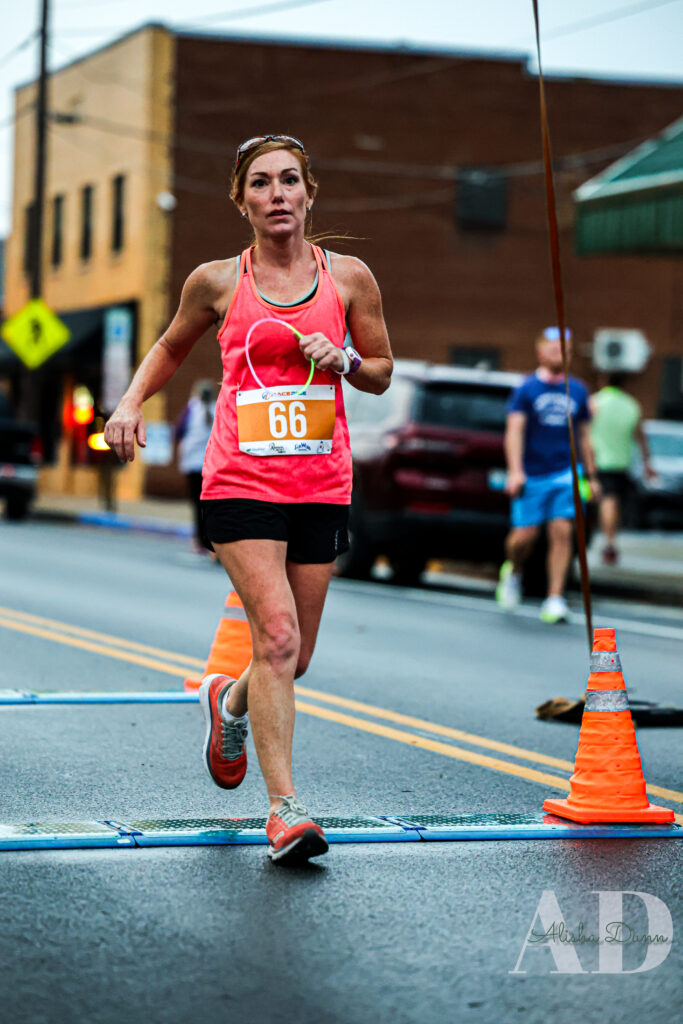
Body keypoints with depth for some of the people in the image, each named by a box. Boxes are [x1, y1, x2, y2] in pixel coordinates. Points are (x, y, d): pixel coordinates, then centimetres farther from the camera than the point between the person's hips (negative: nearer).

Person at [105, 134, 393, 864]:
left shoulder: (348, 278, 4)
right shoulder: (217, 282, 2)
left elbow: (382, 374, 14)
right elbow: (171, 346, 20)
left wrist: (343, 359, -7)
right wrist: (131, 401, 3)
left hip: (321, 486, 3)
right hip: (240, 481, -2)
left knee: (293, 659, 10)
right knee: (276, 637, -17)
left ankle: (229, 702, 45)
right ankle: (284, 808, -12)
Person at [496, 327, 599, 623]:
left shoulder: (577, 391, 10)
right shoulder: (527, 389, -1)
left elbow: (583, 436, 18)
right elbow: (514, 430, -9)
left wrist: (591, 476, 17)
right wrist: (515, 471, -21)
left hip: (565, 473, 2)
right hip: (531, 474, -2)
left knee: (562, 532, -11)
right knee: (525, 535, -3)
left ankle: (554, 600, -9)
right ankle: (513, 571, 31)